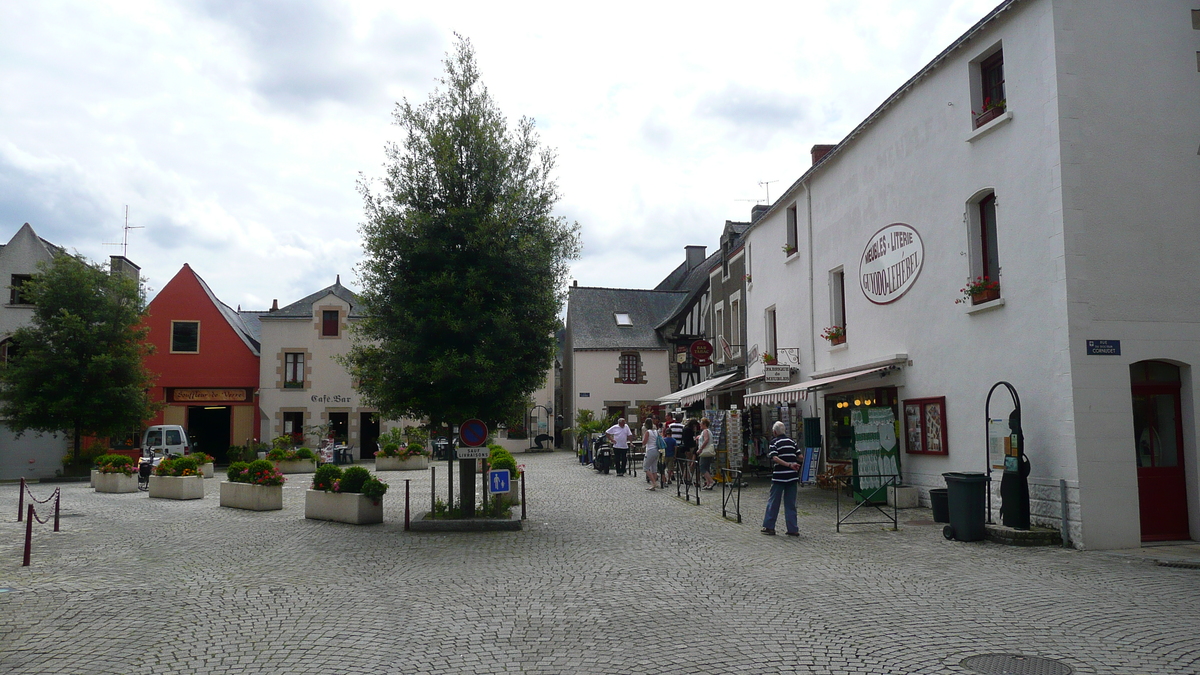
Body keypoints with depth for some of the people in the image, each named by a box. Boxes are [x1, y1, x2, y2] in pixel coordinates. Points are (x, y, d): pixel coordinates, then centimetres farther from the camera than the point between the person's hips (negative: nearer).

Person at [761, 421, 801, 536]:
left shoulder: (774, 442, -2)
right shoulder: (792, 441, 10)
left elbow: (774, 458, -17)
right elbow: (799, 457, 8)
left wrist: (788, 465, -21)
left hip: (779, 476, -4)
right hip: (792, 476, 4)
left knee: (773, 502, 6)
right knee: (790, 504, 9)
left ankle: (769, 527, 11)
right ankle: (793, 529, 7)